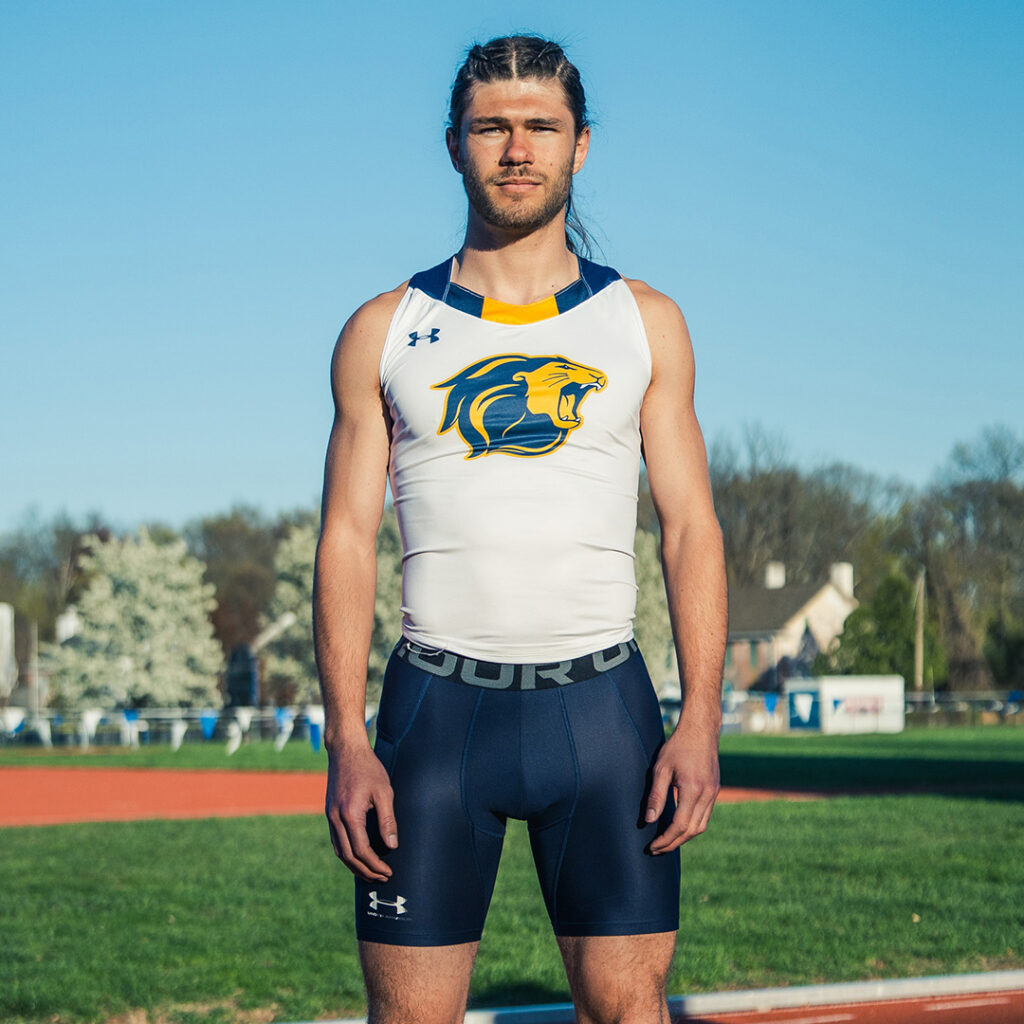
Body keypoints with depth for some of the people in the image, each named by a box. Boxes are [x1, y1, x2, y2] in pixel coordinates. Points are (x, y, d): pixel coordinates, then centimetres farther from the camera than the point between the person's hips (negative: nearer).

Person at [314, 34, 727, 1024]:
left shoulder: (645, 322, 11)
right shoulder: (384, 331, 9)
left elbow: (691, 527, 7)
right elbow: (347, 540, 6)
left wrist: (701, 719, -5)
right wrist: (346, 741, -5)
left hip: (600, 697, 0)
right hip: (438, 699, 0)